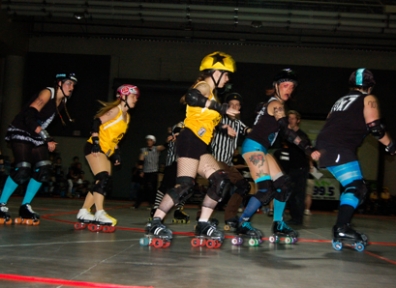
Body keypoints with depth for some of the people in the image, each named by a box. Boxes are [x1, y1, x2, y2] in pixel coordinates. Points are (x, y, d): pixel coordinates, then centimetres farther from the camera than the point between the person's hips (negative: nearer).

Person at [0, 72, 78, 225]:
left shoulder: (63, 100, 7)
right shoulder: (48, 93, -18)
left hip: (36, 136, 8)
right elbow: (29, 116, -29)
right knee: (23, 170, -20)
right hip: (20, 132, -8)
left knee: (44, 170, -4)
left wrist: (48, 140, 7)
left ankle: (25, 207, 7)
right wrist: (46, 138, -38)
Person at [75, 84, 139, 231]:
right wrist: (95, 143, -28)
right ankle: (99, 213, -26)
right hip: (95, 148, -9)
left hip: (107, 152, 9)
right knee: (103, 179, -22)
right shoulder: (116, 110, -11)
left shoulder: (127, 116, 15)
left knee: (104, 183, 7)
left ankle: (84, 212, 14)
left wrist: (116, 153, 13)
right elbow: (97, 122, -21)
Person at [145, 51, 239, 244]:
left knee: (221, 181, 0)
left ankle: (203, 224, 4)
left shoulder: (211, 93, 25)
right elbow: (191, 96, -29)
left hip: (200, 145, 10)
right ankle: (155, 223, -11)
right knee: (185, 186, -18)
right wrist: (220, 107, -26)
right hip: (191, 140, -10)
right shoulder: (204, 86, -4)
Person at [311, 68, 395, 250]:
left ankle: (341, 228, 13)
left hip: (326, 147, 8)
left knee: (353, 187, 14)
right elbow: (374, 127, -3)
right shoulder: (368, 99, 8)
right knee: (356, 187, -13)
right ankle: (342, 228, -29)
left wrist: (319, 150, 31)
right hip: (340, 149, -8)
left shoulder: (342, 100, 29)